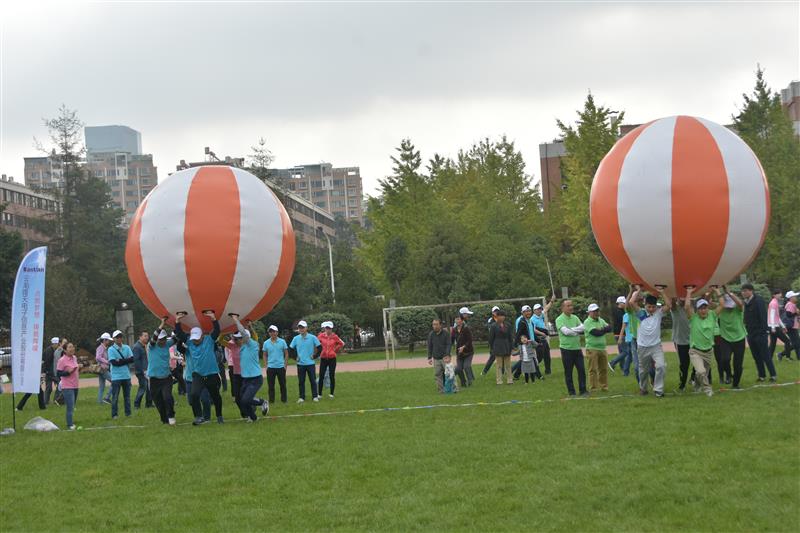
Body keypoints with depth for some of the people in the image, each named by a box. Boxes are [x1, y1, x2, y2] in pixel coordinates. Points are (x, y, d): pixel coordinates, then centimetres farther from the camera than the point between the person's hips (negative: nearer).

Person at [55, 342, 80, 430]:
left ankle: (71, 422, 24)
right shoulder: (62, 360, -14)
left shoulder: (74, 358, 8)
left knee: (72, 406, 15)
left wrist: (79, 369, 4)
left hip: (75, 385, 7)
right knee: (70, 407, -9)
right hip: (67, 387, -7)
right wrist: (68, 372, -26)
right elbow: (58, 373, -14)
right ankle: (70, 424, -2)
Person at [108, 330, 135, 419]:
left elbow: (132, 359, -3)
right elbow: (114, 362, -14)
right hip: (116, 377, -3)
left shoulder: (127, 348, 7)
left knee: (127, 396, 10)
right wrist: (125, 361, -9)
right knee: (115, 397, 0)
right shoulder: (111, 349, -3)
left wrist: (120, 361, -12)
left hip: (126, 375, 3)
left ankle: (128, 413, 18)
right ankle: (114, 415, 6)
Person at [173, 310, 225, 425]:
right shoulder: (189, 342, 2)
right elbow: (179, 334, -1)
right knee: (193, 395, -20)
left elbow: (217, 330, -15)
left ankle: (219, 416, 34)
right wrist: (177, 322, -12)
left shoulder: (209, 340, -4)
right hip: (197, 375, 1)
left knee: (216, 397, 14)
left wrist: (214, 319, -28)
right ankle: (199, 417, -10)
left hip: (212, 375, -1)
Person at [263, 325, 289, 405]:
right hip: (270, 367, 1)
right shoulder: (266, 343, 3)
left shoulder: (282, 342, -1)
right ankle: (271, 400, 11)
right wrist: (266, 365, 1)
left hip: (281, 366, -1)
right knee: (270, 385, 3)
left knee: (282, 384, 5)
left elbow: (286, 354, 3)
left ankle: (284, 400, 14)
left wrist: (285, 365, -2)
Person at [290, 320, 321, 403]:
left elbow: (320, 348, 0)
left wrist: (315, 356, -3)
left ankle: (315, 396, 11)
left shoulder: (312, 338, -5)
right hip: (300, 364, 2)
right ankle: (301, 397, 14)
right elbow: (291, 349, 12)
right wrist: (295, 357, 5)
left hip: (310, 363, -2)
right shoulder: (296, 338, 2)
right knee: (301, 381, 6)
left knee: (313, 381, 3)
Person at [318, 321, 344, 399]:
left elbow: (342, 344, 12)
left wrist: (336, 349, 8)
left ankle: (331, 394, 13)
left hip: (332, 358, 0)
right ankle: (319, 394, 6)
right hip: (323, 358, 0)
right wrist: (319, 351, 10)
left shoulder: (334, 336, -3)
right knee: (321, 376, -1)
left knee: (332, 376, 4)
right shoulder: (321, 336, -3)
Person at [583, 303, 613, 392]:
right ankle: (593, 388, 2)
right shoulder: (587, 322, -8)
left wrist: (602, 330, -14)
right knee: (593, 370, -3)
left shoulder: (601, 320, 14)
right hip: (592, 349, -6)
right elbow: (596, 333, -19)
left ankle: (604, 386, 20)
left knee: (604, 369, 10)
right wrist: (605, 330, -4)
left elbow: (610, 328, 3)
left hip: (602, 348, 6)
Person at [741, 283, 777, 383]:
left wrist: (763, 331, -21)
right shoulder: (746, 303, 11)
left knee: (765, 355, -4)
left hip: (760, 333, -8)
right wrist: (747, 330, 10)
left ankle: (773, 375, 4)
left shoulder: (759, 301, -12)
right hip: (751, 333, 8)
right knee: (756, 356, 10)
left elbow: (763, 317, -17)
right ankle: (762, 376, 16)